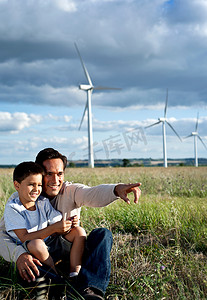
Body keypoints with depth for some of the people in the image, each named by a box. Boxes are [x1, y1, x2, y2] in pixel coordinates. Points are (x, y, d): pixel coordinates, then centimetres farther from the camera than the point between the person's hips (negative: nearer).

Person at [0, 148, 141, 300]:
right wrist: (19, 254, -36)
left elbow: (93, 194, -24)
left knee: (102, 234, -22)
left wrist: (117, 189, -48)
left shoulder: (71, 191, -1)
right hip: (41, 261, -1)